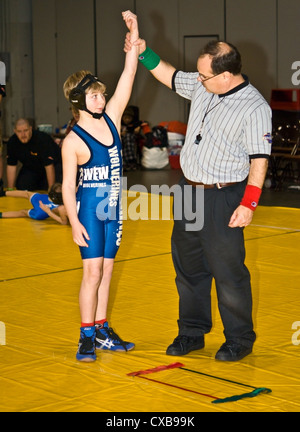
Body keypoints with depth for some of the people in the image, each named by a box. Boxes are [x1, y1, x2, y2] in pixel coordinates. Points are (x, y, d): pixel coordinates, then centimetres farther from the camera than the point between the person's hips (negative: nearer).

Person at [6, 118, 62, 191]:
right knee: (21, 187, -12)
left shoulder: (43, 139, -34)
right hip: (30, 167, 5)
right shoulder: (12, 142, -18)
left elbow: (49, 166, -33)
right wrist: (10, 190, -15)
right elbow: (11, 166, -12)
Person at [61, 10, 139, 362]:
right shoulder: (73, 142, -12)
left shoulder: (111, 118, 1)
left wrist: (134, 36, -11)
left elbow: (128, 76, -3)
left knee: (106, 270, 11)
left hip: (113, 209, 5)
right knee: (93, 271, -6)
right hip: (88, 210, -5)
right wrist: (74, 223, -15)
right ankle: (87, 336, 2)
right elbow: (67, 186, -9)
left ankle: (101, 330, 20)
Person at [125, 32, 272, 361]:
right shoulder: (201, 86, 4)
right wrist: (144, 54, 12)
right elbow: (169, 76, 23)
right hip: (189, 189, 8)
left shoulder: (255, 108, -16)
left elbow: (259, 160, -17)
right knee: (188, 266, 15)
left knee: (228, 272, -1)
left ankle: (240, 339, 15)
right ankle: (192, 333, 29)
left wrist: (248, 204, -20)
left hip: (223, 198, -8)